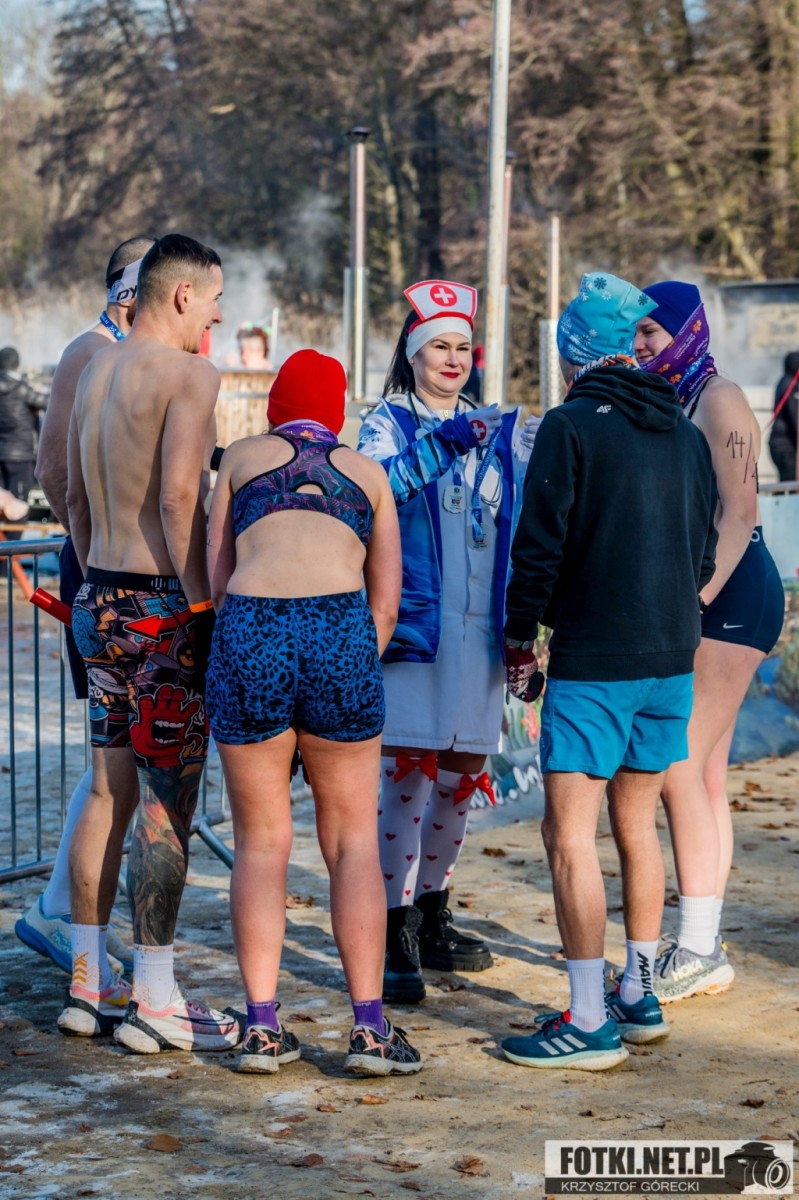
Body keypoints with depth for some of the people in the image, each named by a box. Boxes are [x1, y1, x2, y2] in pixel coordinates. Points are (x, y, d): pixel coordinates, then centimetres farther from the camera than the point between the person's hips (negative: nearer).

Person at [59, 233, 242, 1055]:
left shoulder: (95, 370, 14)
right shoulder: (190, 374, -11)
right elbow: (178, 500, -20)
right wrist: (202, 602, -15)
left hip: (101, 603, 8)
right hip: (163, 608, -8)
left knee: (108, 790, 13)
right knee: (167, 802, -4)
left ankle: (89, 986, 18)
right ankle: (155, 1002, 0)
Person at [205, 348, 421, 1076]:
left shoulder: (242, 458, 20)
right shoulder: (367, 473, 23)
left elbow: (216, 581, 16)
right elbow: (385, 603, 17)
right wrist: (346, 679, 21)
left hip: (249, 635, 0)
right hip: (341, 638, 0)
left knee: (261, 844, 11)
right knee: (353, 841, 10)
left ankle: (263, 1027, 6)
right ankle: (370, 1028, 3)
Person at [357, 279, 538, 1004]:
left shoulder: (498, 432, 15)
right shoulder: (389, 424, 2)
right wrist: (437, 449, -30)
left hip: (481, 626, 5)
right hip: (414, 622, -5)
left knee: (461, 779, 11)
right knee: (409, 780, -10)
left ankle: (432, 920, 25)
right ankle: (393, 938, -7)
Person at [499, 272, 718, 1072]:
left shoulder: (571, 425, -9)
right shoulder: (685, 433, 10)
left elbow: (540, 545, -10)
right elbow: (704, 549, 16)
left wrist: (519, 641, 1)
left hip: (593, 663, -7)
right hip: (673, 659, 7)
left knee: (569, 833, -4)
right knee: (636, 823, 17)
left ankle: (591, 1023, -5)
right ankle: (639, 998, 23)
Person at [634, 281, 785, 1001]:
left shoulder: (720, 399, -9)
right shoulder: (667, 405, 18)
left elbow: (739, 510, -17)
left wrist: (699, 597, -24)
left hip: (733, 594, -9)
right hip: (693, 598, 9)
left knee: (679, 766, -12)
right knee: (706, 776, 8)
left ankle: (699, 953, -8)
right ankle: (704, 947, 12)